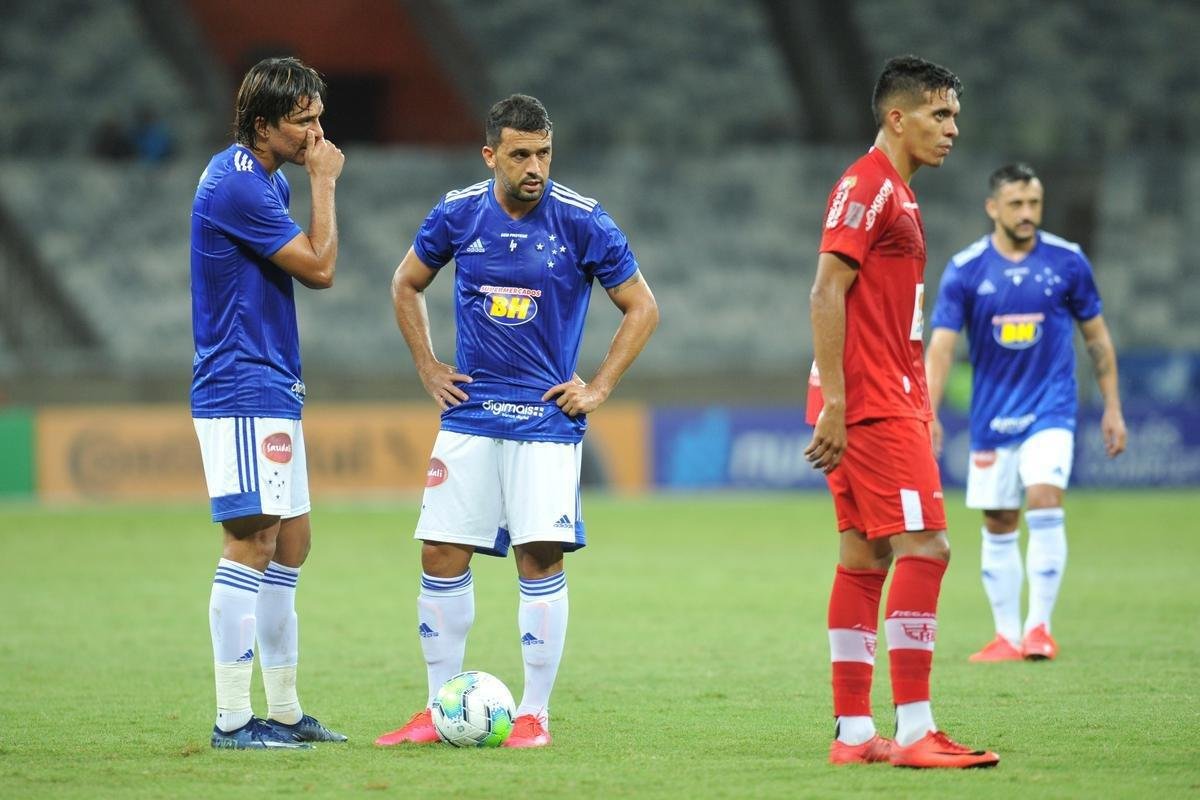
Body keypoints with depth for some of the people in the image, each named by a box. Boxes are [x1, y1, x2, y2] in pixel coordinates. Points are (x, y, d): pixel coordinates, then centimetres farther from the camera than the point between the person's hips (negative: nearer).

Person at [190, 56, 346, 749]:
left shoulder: (267, 179, 14)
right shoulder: (237, 185, -18)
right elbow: (321, 268, -14)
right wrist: (324, 183, -7)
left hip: (273, 390, 11)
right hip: (243, 390, -11)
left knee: (291, 540, 12)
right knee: (253, 541, -12)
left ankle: (283, 710, 18)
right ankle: (233, 719, -11)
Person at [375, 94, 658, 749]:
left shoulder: (581, 220, -7)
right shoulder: (458, 213, 1)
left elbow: (641, 308, 2)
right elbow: (407, 285, 19)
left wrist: (598, 388, -3)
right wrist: (427, 368, 11)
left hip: (546, 416, -3)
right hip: (469, 414, 3)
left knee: (540, 555, -10)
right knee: (441, 555, 0)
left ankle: (534, 713, 0)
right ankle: (441, 709, 12)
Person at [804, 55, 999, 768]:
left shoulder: (896, 193, 20)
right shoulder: (866, 186, -11)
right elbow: (827, 293, -17)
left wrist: (919, 409, 20)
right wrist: (834, 403, -22)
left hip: (890, 402, 10)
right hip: (873, 405, -10)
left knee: (867, 555, 8)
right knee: (925, 545, -13)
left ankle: (854, 733, 8)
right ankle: (915, 731, -14)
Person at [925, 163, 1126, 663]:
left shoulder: (1067, 262, -3)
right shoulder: (965, 271, -5)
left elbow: (1096, 336, 7)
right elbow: (940, 346, -9)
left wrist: (1112, 408, 5)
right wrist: (928, 414, -21)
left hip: (1051, 410, -1)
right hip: (992, 416, 2)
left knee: (1044, 502, -20)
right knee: (998, 528, 5)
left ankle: (1039, 626, -13)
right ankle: (1007, 637, 15)